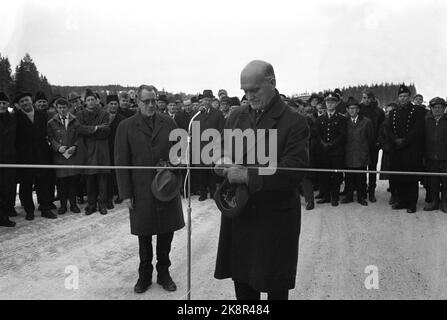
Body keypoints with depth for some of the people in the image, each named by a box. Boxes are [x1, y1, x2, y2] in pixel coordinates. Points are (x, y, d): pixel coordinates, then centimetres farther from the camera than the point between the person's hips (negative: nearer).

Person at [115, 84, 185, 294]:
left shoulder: (168, 123, 4)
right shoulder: (126, 127, -1)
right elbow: (121, 162, -2)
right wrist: (126, 194, -6)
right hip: (141, 191, -1)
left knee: (166, 233, 10)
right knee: (144, 236, 11)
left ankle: (163, 273, 29)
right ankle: (145, 275, 29)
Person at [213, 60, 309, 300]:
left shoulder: (294, 122, -9)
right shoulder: (236, 116, 9)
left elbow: (294, 172, -18)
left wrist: (248, 176, -24)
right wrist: (223, 165, -6)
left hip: (275, 219, -5)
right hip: (237, 215, 5)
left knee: (276, 289, 10)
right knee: (242, 285, 16)